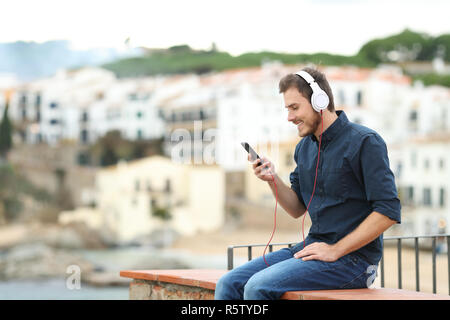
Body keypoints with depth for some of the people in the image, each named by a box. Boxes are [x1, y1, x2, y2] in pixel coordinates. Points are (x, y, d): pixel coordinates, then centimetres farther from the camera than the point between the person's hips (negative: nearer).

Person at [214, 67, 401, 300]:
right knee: (229, 284, -7)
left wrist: (335, 250, -18)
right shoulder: (305, 146, 13)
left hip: (353, 256, -8)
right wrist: (273, 180, -1)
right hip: (313, 246, 8)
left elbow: (388, 212, -17)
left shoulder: (365, 143, -11)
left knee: (258, 287, -25)